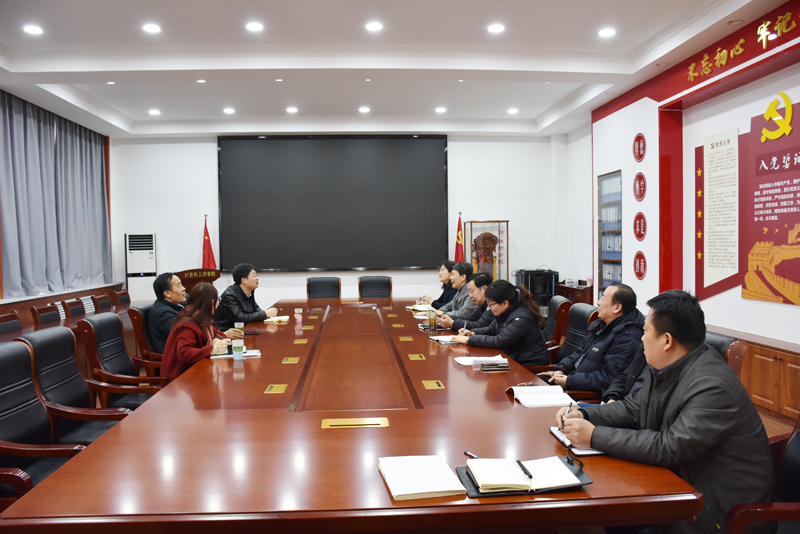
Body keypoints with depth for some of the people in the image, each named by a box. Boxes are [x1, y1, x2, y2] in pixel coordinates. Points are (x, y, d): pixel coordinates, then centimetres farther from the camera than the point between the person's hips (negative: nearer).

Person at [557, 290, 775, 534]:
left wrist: (594, 436, -27)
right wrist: (583, 414, -3)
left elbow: (670, 448, -30)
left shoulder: (713, 386, -26)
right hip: (680, 480, 8)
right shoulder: (663, 368, 2)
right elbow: (633, 408, 12)